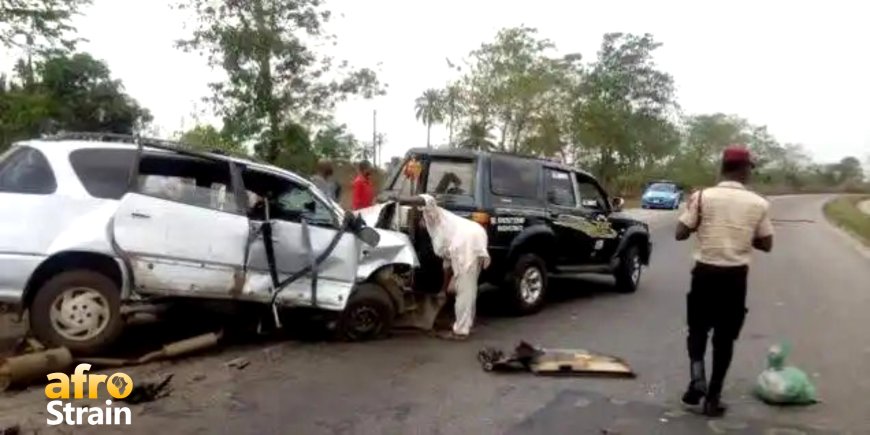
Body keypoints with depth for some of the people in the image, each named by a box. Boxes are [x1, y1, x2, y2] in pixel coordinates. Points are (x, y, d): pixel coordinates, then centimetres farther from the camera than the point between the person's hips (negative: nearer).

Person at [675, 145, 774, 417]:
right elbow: (766, 245, 5)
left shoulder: (702, 197, -8)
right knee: (725, 338, 11)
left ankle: (697, 380, -1)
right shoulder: (759, 204, -3)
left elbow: (680, 234, -6)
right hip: (735, 277, 1)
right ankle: (713, 398, 16)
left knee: (697, 330, 19)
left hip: (705, 273, 0)